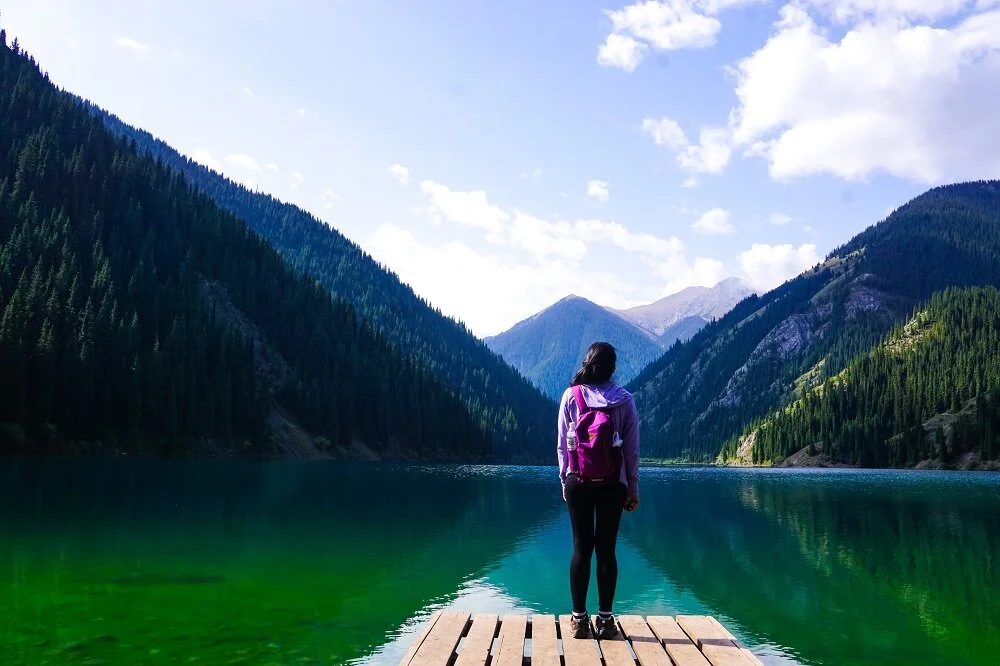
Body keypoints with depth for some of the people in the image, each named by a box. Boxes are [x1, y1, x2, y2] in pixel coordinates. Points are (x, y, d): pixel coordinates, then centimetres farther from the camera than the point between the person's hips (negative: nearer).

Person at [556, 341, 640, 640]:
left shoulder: (571, 396, -2)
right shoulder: (624, 399, -1)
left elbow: (562, 444, 0)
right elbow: (632, 449, 1)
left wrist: (565, 480, 9)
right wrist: (633, 489, 8)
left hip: (578, 483, 0)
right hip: (613, 484, 0)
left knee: (581, 547, 6)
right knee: (606, 549, 6)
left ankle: (579, 618, 10)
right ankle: (605, 619, 12)